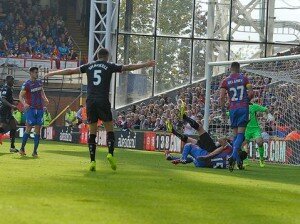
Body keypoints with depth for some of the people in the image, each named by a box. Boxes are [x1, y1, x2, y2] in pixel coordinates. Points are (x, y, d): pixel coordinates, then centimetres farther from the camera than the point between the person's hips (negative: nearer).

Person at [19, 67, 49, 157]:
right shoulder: (26, 84, -8)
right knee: (28, 129, -9)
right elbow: (21, 95, -9)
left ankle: (35, 151, 3)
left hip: (39, 109, 5)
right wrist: (24, 104, -27)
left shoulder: (39, 82, 10)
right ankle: (22, 148, 4)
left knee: (38, 130, 2)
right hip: (30, 109, -5)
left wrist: (45, 99, 7)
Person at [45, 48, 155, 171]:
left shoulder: (89, 66, 13)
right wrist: (146, 64, 14)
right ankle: (110, 153, -18)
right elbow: (128, 67, 7)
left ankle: (92, 161, -1)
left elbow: (70, 71, 16)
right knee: (110, 130, 5)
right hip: (103, 101, -3)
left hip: (90, 101, 3)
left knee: (92, 132, 6)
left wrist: (52, 73, 27)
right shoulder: (109, 66, 6)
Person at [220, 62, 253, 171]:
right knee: (241, 133, -6)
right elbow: (251, 93, -4)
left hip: (232, 109, 1)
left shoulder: (225, 81, 4)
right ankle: (234, 156, -27)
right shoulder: (244, 78, 3)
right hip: (243, 108, -1)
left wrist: (223, 111, 5)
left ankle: (238, 160, 9)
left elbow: (221, 97, -3)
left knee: (235, 134, 11)